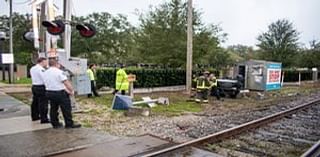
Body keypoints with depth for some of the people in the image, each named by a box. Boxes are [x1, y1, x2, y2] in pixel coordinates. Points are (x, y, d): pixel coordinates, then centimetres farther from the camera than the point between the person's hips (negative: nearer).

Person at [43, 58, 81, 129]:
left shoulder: (45, 73, 9)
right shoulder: (59, 72, -14)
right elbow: (66, 82, -18)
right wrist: (72, 90, -6)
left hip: (49, 93, 8)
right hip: (59, 93, -8)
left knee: (53, 109, 16)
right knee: (66, 109, 1)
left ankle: (55, 124, 25)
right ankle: (69, 124, 6)